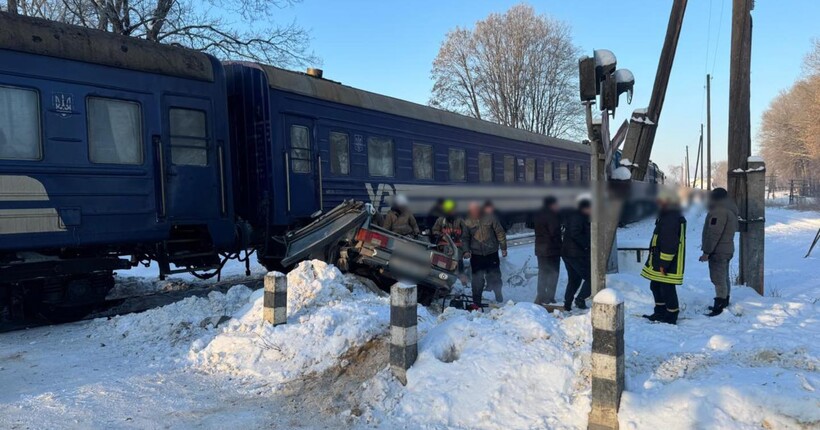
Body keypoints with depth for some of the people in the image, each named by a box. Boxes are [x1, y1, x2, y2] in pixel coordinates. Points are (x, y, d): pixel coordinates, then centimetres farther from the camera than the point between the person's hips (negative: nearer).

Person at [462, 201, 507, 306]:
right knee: (477, 279, -2)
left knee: (495, 277, 10)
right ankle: (476, 302, 8)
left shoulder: (490, 218, -4)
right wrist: (466, 250, -4)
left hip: (492, 253, -1)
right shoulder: (468, 222, 1)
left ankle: (499, 298, 30)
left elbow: (500, 233, 1)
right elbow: (465, 238, 9)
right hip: (476, 255, 1)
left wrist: (503, 248, 1)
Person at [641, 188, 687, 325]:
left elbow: (670, 243, -25)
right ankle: (660, 313, 30)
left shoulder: (672, 218, -21)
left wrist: (664, 263, -23)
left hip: (668, 263, -11)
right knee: (655, 286, 18)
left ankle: (671, 316, 10)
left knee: (667, 288, -2)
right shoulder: (666, 216, 15)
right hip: (659, 261, 11)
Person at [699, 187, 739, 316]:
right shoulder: (730, 210, 15)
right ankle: (724, 304, 27)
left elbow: (714, 234, -24)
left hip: (718, 251, -11)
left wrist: (706, 251, -20)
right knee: (724, 278, 17)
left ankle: (719, 307, -8)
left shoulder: (719, 211, -19)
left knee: (718, 279, -9)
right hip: (727, 249, 11)